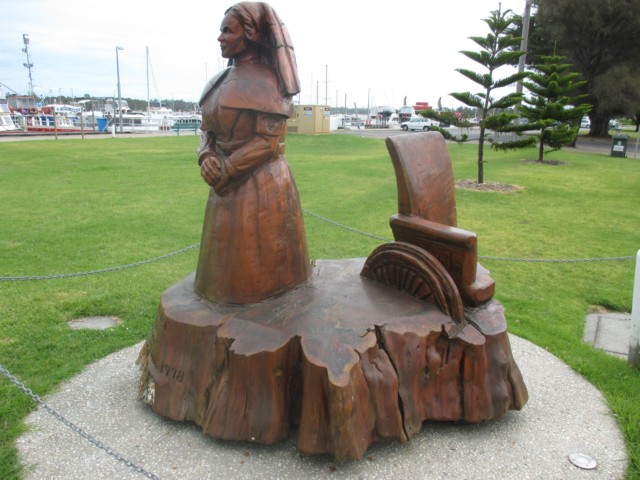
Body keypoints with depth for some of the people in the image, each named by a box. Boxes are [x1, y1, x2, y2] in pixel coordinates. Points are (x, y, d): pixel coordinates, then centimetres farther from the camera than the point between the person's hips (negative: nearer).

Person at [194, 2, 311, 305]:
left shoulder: (267, 80, -13)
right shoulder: (221, 81, 11)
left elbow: (268, 141, -19)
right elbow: (207, 128, 14)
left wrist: (223, 172, -13)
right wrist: (206, 158, -8)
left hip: (261, 189, -8)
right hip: (228, 189, 8)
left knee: (257, 272, 3)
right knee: (231, 265, 17)